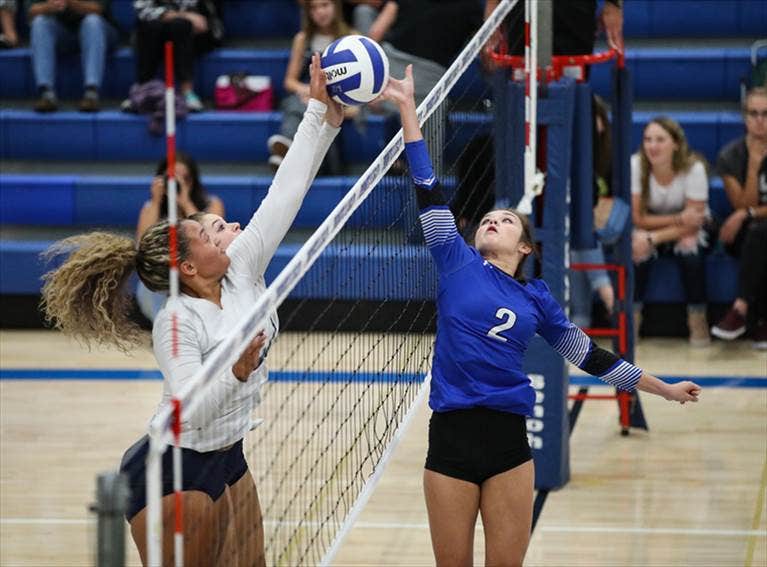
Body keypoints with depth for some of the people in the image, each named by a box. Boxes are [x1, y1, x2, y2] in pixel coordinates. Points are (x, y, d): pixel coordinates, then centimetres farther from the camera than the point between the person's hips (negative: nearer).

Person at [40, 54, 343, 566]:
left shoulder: (241, 272, -2)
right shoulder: (177, 322, -21)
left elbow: (285, 192, -4)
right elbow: (188, 411, -29)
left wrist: (322, 114, -9)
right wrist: (237, 372, -41)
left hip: (227, 461, 8)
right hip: (174, 473, -8)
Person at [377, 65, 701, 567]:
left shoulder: (535, 297, 11)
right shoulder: (459, 265, 6)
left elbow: (587, 353, 19)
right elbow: (428, 191, 2)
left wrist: (664, 389, 23)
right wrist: (408, 107, -2)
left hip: (508, 439, 1)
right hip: (451, 435, -1)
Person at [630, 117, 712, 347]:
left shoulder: (693, 168, -23)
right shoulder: (635, 165, -19)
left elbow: (693, 223, -22)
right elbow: (637, 218, -18)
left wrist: (653, 239, -34)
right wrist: (679, 219, -30)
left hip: (689, 231, -1)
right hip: (650, 226, 1)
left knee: (690, 251, -33)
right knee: (638, 249, -32)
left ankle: (698, 319, -18)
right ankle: (631, 317, -22)